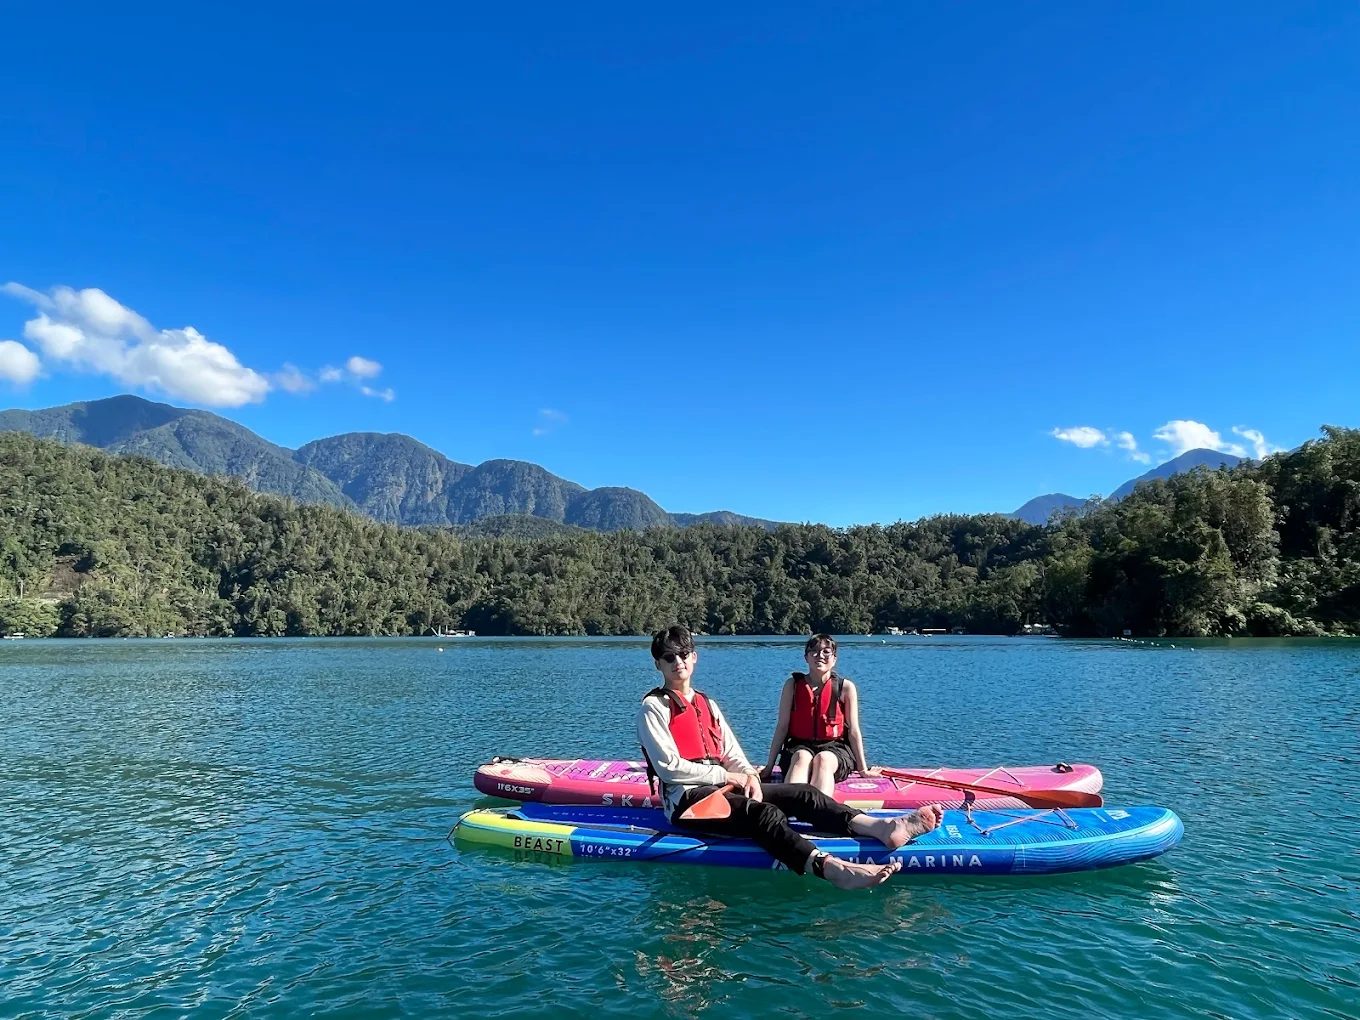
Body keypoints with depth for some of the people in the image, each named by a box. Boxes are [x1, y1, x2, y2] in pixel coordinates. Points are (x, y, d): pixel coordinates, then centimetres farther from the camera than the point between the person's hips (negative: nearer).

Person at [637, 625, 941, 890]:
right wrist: (726, 776, -8)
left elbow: (733, 755, 17)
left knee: (802, 793, -14)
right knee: (764, 813, -34)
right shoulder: (653, 707, 1)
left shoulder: (707, 704, 24)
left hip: (723, 785, 7)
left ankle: (883, 827, -32)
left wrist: (749, 776, -6)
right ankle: (833, 869, -56)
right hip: (686, 798, -7)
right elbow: (669, 767, -9)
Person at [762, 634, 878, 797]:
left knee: (823, 759, -35)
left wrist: (863, 769, 5)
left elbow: (853, 731, 4)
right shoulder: (793, 685, 4)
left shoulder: (846, 687, 2)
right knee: (802, 757, -34)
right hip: (799, 747, 1)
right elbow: (782, 727, 4)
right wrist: (769, 767, 2)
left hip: (834, 748, -1)